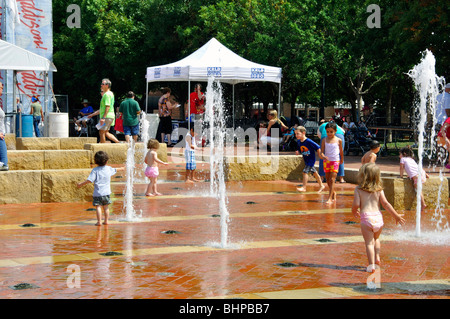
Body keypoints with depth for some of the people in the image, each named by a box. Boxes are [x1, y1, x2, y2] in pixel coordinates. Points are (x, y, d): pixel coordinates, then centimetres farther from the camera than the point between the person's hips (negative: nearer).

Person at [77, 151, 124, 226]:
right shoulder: (109, 168, 4)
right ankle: (106, 221, 18)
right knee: (106, 207, 13)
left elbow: (90, 180, -17)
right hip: (106, 192, 4)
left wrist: (81, 184, -6)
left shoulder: (95, 170, -10)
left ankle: (99, 221, -5)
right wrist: (121, 169, 48)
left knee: (98, 207, -2)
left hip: (98, 193, -4)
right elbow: (115, 170, 26)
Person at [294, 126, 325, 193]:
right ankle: (321, 185, 26)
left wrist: (320, 154, -14)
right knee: (314, 172, 15)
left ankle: (304, 187, -10)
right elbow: (300, 151, 13)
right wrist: (298, 152, -8)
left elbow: (317, 147, -16)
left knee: (305, 171, -15)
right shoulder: (298, 142, 1)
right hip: (306, 160, 8)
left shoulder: (309, 141, -21)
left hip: (311, 159, -8)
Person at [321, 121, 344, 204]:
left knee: (332, 180, -11)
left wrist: (342, 159, 23)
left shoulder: (338, 140, -3)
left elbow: (341, 151, 12)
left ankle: (330, 198, -13)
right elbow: (321, 151, -2)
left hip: (335, 161, -3)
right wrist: (323, 156, -23)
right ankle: (333, 192, 37)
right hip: (326, 161, 3)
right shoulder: (324, 140, 0)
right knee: (328, 180, 13)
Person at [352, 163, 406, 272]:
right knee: (376, 238, 28)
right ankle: (377, 258, 20)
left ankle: (371, 264, -4)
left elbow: (356, 204, -7)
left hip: (366, 217, -3)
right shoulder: (379, 189, 5)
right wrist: (396, 215, 8)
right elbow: (385, 204, 1)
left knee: (369, 242, 3)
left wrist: (354, 212, 16)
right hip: (378, 217, 3)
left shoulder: (358, 189, -2)